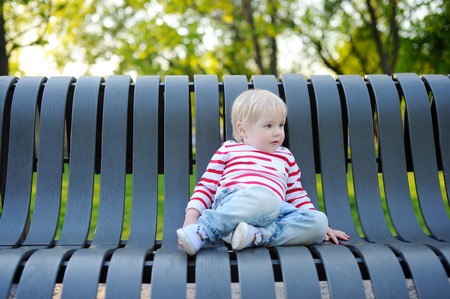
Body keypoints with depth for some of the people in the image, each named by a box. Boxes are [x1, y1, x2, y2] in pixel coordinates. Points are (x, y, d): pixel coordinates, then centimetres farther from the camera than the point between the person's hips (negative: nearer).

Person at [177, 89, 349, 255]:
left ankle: (254, 236, -34)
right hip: (232, 202, -4)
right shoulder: (228, 151, 20)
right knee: (265, 197, -38)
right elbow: (206, 186, 16)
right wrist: (191, 216, -1)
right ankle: (201, 231, -36)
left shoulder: (286, 157, 32)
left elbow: (297, 195, 33)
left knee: (319, 220, -21)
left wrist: (318, 224, 20)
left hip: (274, 213, 5)